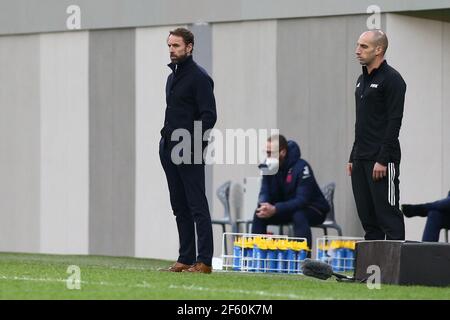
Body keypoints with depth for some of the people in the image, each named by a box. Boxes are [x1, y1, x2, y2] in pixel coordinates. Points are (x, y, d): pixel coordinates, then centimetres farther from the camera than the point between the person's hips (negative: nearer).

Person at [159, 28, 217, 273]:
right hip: (169, 149, 9)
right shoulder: (172, 77, 18)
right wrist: (166, 134, 13)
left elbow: (209, 116, -15)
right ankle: (185, 259, 14)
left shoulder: (199, 77, -9)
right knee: (179, 207, 10)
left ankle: (204, 261, -8)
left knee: (197, 206, -8)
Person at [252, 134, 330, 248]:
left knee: (299, 216, -37)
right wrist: (264, 205, -32)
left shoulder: (301, 167, -26)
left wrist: (275, 209, -43)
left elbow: (302, 200, -32)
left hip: (313, 209, -6)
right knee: (259, 215, -15)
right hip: (285, 209, 6)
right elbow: (264, 193, -6)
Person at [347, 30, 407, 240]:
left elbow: (394, 122, -15)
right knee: (368, 219, 9)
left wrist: (383, 160, -20)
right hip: (361, 160, 9)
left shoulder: (391, 79, -9)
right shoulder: (362, 80, 18)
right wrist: (353, 157, 17)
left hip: (381, 162, -9)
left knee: (388, 217, -9)